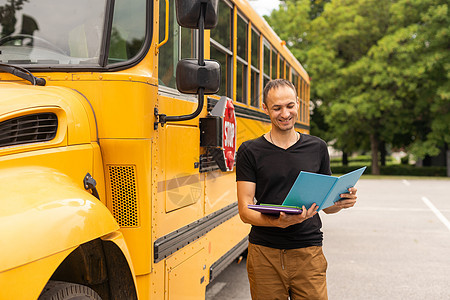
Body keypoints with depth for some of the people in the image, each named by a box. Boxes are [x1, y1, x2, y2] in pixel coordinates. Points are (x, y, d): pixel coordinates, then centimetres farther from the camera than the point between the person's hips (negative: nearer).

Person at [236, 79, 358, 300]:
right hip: (264, 254, -1)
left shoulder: (317, 148, 9)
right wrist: (278, 222, -23)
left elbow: (326, 205, 15)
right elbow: (245, 211, -5)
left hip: (308, 254, 1)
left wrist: (342, 202, -8)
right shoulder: (250, 151, 1)